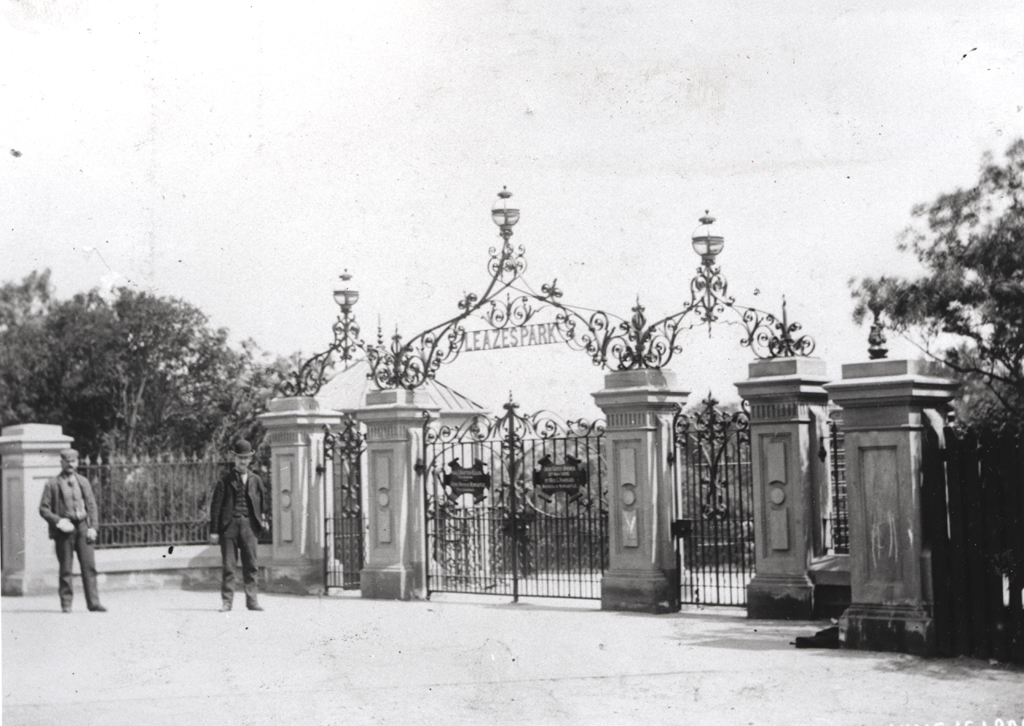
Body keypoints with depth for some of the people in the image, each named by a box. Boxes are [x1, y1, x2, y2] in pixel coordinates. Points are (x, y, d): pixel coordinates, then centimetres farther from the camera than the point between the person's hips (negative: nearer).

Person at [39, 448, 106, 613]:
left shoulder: (83, 482, 14)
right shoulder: (52, 484, 3)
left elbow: (91, 505, 12)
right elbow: (43, 508, 2)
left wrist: (93, 527, 1)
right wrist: (58, 521, -12)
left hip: (83, 527, 2)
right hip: (64, 529, -2)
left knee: (89, 566, -5)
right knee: (65, 569, 0)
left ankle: (93, 603, -5)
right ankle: (66, 603, 9)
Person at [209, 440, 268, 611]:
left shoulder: (255, 480, 14)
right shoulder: (225, 481, 5)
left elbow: (262, 502, 20)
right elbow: (216, 506, 3)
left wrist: (263, 519, 4)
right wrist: (214, 531, -3)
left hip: (248, 526, 2)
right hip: (229, 526, -2)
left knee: (251, 565, 2)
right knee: (228, 566, -1)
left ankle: (252, 600, 6)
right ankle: (226, 601, 3)